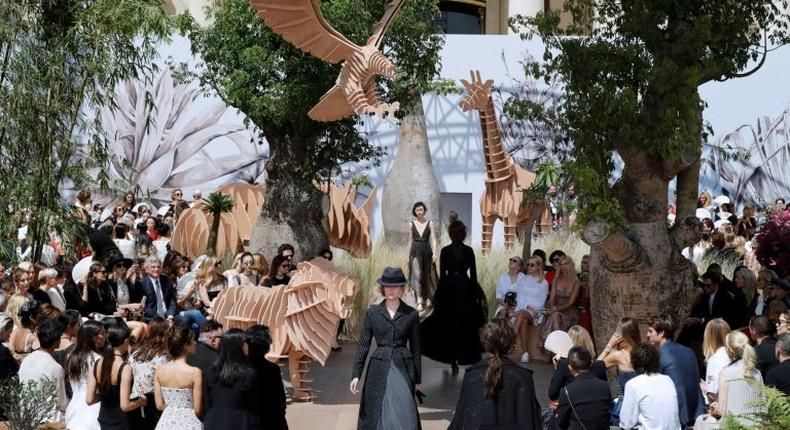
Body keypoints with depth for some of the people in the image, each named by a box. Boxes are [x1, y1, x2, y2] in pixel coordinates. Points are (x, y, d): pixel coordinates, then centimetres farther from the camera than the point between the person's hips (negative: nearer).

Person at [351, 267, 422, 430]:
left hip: (403, 369, -1)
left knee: (403, 415, -6)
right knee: (375, 415, 3)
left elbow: (416, 349, 7)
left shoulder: (411, 314, 2)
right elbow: (363, 345, 5)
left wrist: (418, 380, 8)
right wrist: (356, 374, 0)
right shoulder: (373, 313, 3)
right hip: (379, 369, 1)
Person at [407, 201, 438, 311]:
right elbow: (410, 241, 11)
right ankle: (419, 302, -21)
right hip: (415, 251, -1)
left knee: (427, 276, 8)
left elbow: (433, 239, -1)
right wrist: (409, 256, 10)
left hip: (426, 251, 1)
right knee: (417, 274, -15)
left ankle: (425, 298, 28)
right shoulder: (411, 224, 5)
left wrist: (434, 253, -12)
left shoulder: (429, 223, 3)